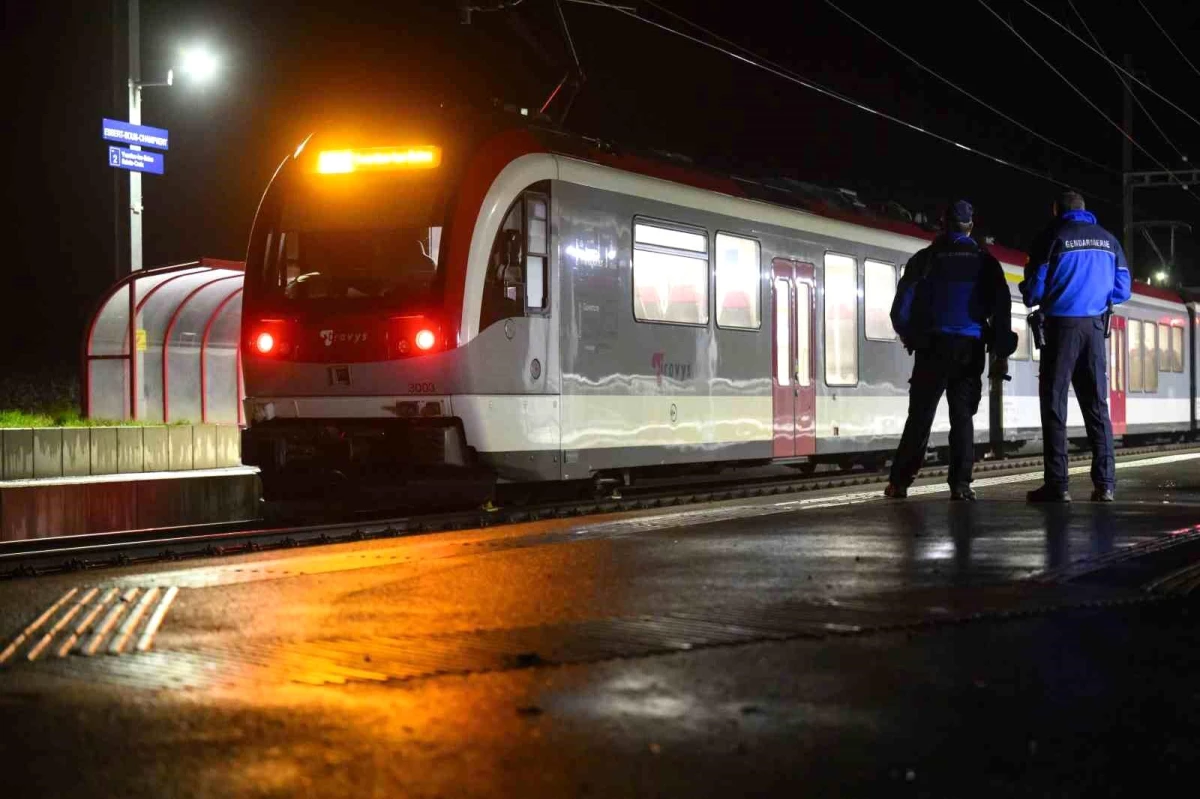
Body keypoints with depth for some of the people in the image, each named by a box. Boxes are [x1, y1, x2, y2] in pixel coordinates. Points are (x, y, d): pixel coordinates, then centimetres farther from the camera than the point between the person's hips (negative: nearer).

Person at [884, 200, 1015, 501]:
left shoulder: (925, 259, 5)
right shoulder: (985, 262, 8)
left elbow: (902, 304, 0)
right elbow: (1002, 306, 3)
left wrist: (909, 335, 15)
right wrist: (1001, 351, 7)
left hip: (933, 346, -1)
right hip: (971, 348, 1)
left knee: (919, 417, 3)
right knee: (962, 417, 5)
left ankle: (899, 482, -2)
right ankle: (960, 484, -5)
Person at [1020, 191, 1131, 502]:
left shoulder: (1052, 237, -4)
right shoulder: (1108, 240, 9)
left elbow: (1034, 288, -6)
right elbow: (1123, 290, 10)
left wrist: (1030, 297, 17)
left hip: (1062, 324, -4)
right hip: (1095, 327, 4)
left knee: (1054, 403, -1)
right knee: (1096, 406, 8)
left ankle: (1057, 484, -7)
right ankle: (1104, 484, 1)